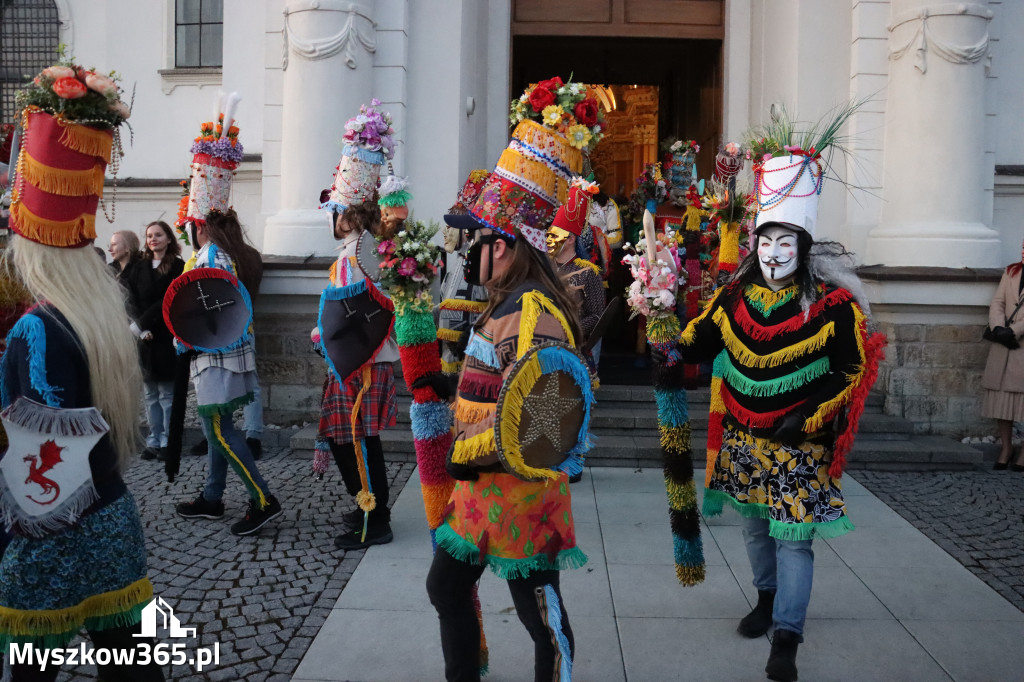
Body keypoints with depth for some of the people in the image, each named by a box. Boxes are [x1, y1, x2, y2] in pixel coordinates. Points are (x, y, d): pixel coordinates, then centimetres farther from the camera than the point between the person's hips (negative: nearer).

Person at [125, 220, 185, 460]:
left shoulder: (177, 267, -1)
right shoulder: (139, 268, 13)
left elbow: (168, 301, -9)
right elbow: (132, 301, 4)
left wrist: (141, 323, -13)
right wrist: (142, 330, -11)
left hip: (167, 336, -4)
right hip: (145, 338, 4)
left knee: (167, 393, -2)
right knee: (151, 393, 8)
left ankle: (167, 442, 4)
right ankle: (153, 441, 13)